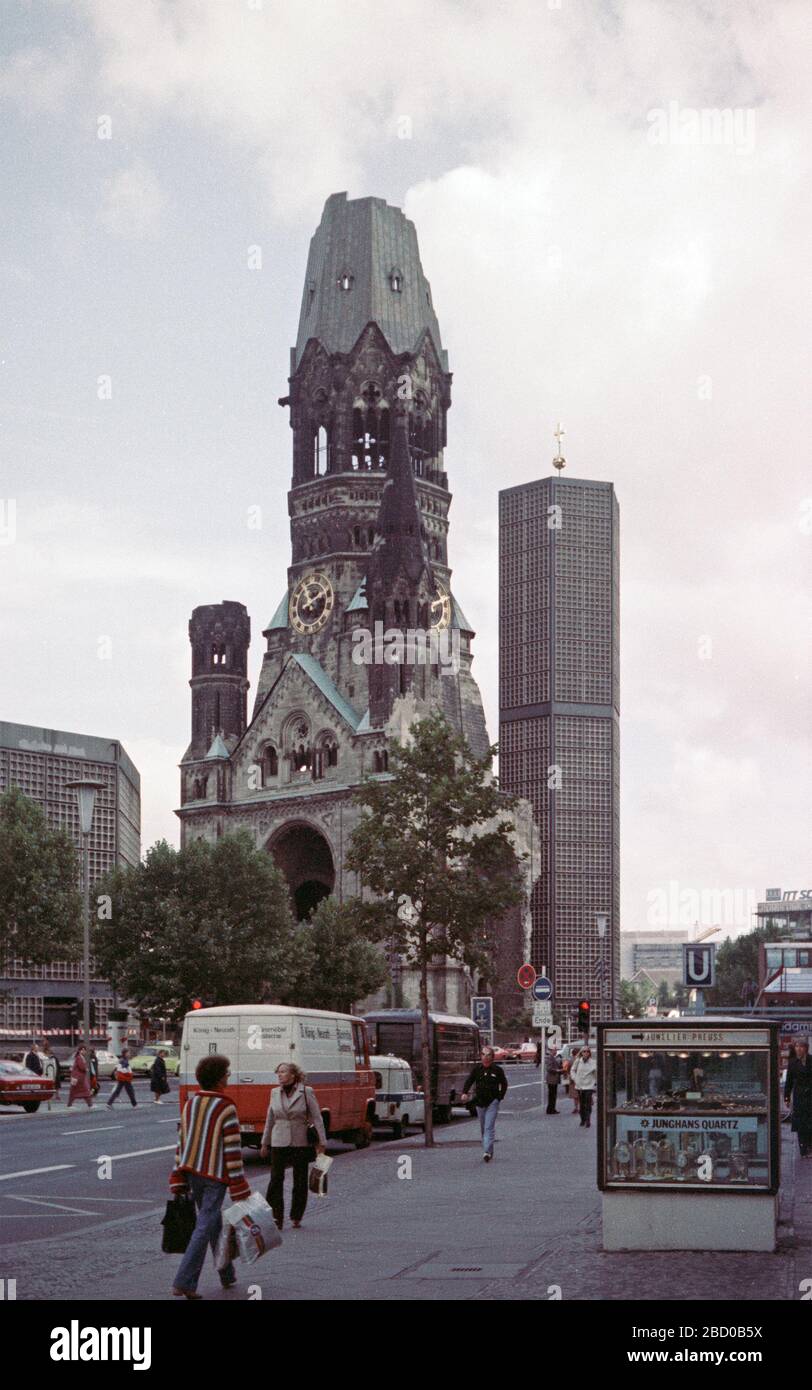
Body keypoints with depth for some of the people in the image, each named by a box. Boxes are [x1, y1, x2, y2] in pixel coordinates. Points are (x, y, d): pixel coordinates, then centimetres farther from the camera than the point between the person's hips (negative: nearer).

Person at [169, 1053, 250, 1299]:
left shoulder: (190, 1104, 7)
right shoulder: (226, 1108, -13)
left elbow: (182, 1142, 9)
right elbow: (232, 1150, -14)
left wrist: (179, 1181, 13)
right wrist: (239, 1188, -10)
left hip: (193, 1172, 7)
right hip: (215, 1175, -7)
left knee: (214, 1225, 20)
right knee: (204, 1228, -4)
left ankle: (227, 1275, 31)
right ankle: (183, 1283, -10)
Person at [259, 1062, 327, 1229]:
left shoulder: (307, 1092, -5)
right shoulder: (275, 1093, 6)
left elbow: (317, 1118, -4)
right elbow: (270, 1119, 14)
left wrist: (322, 1142, -8)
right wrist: (264, 1143, 17)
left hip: (301, 1143, -2)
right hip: (279, 1143, 2)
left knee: (300, 1182, 7)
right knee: (276, 1180, -4)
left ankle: (296, 1217, 20)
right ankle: (276, 1218, -1)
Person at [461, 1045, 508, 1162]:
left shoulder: (497, 1070, -2)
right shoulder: (476, 1069, 3)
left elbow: (504, 1084, 9)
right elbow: (469, 1081, -1)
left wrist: (500, 1097, 1)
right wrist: (465, 1093, -17)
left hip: (493, 1102, -4)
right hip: (480, 1102, 4)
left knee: (489, 1127, -14)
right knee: (483, 1128, 12)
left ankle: (487, 1152, -20)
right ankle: (489, 1151, 25)